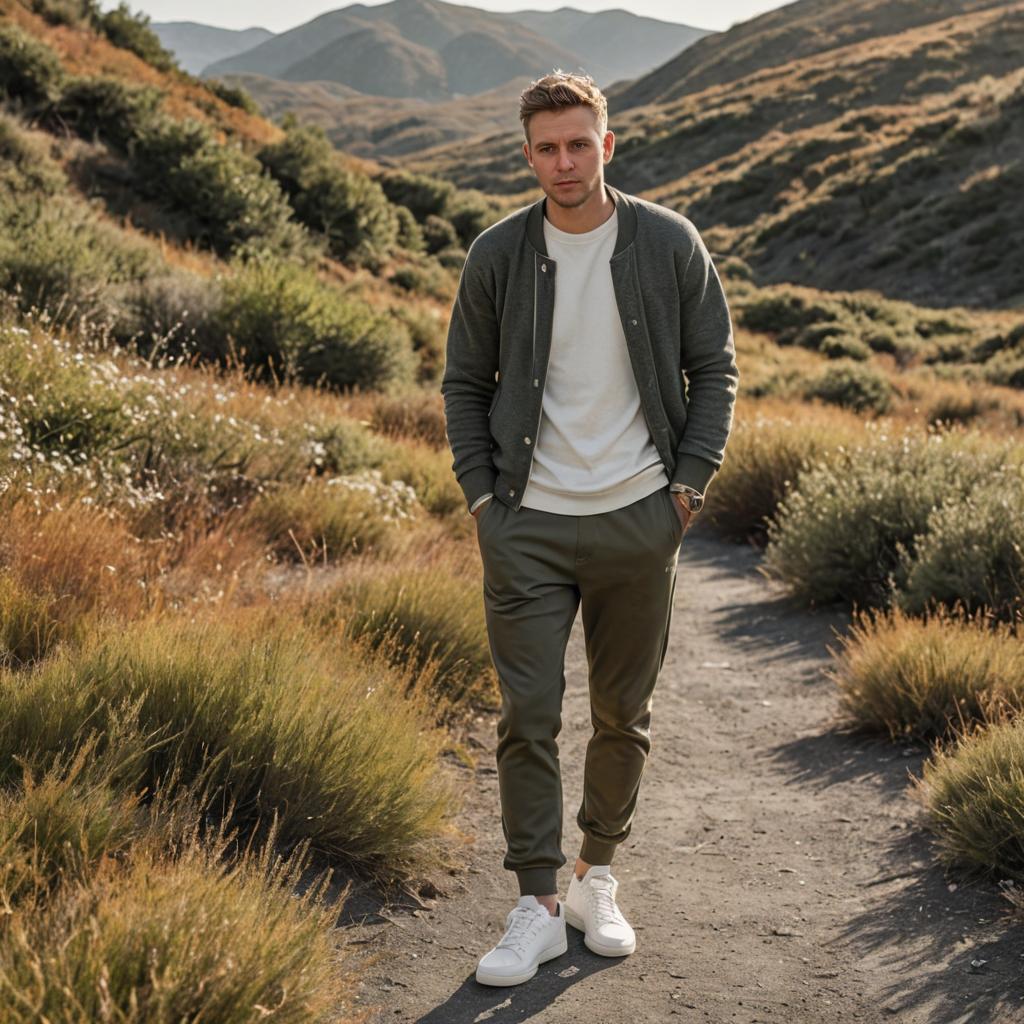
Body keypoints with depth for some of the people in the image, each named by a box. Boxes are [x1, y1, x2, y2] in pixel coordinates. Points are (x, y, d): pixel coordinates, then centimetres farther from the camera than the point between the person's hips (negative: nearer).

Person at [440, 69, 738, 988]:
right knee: (528, 719, -1)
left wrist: (689, 482, -2)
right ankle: (537, 905, 11)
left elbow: (714, 368, 7)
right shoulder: (498, 254, 0)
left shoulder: (670, 244, -1)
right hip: (528, 527, 0)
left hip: (638, 521, 1)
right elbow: (464, 382, 10)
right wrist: (480, 491, 0)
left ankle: (597, 881, 29)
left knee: (624, 716, 11)